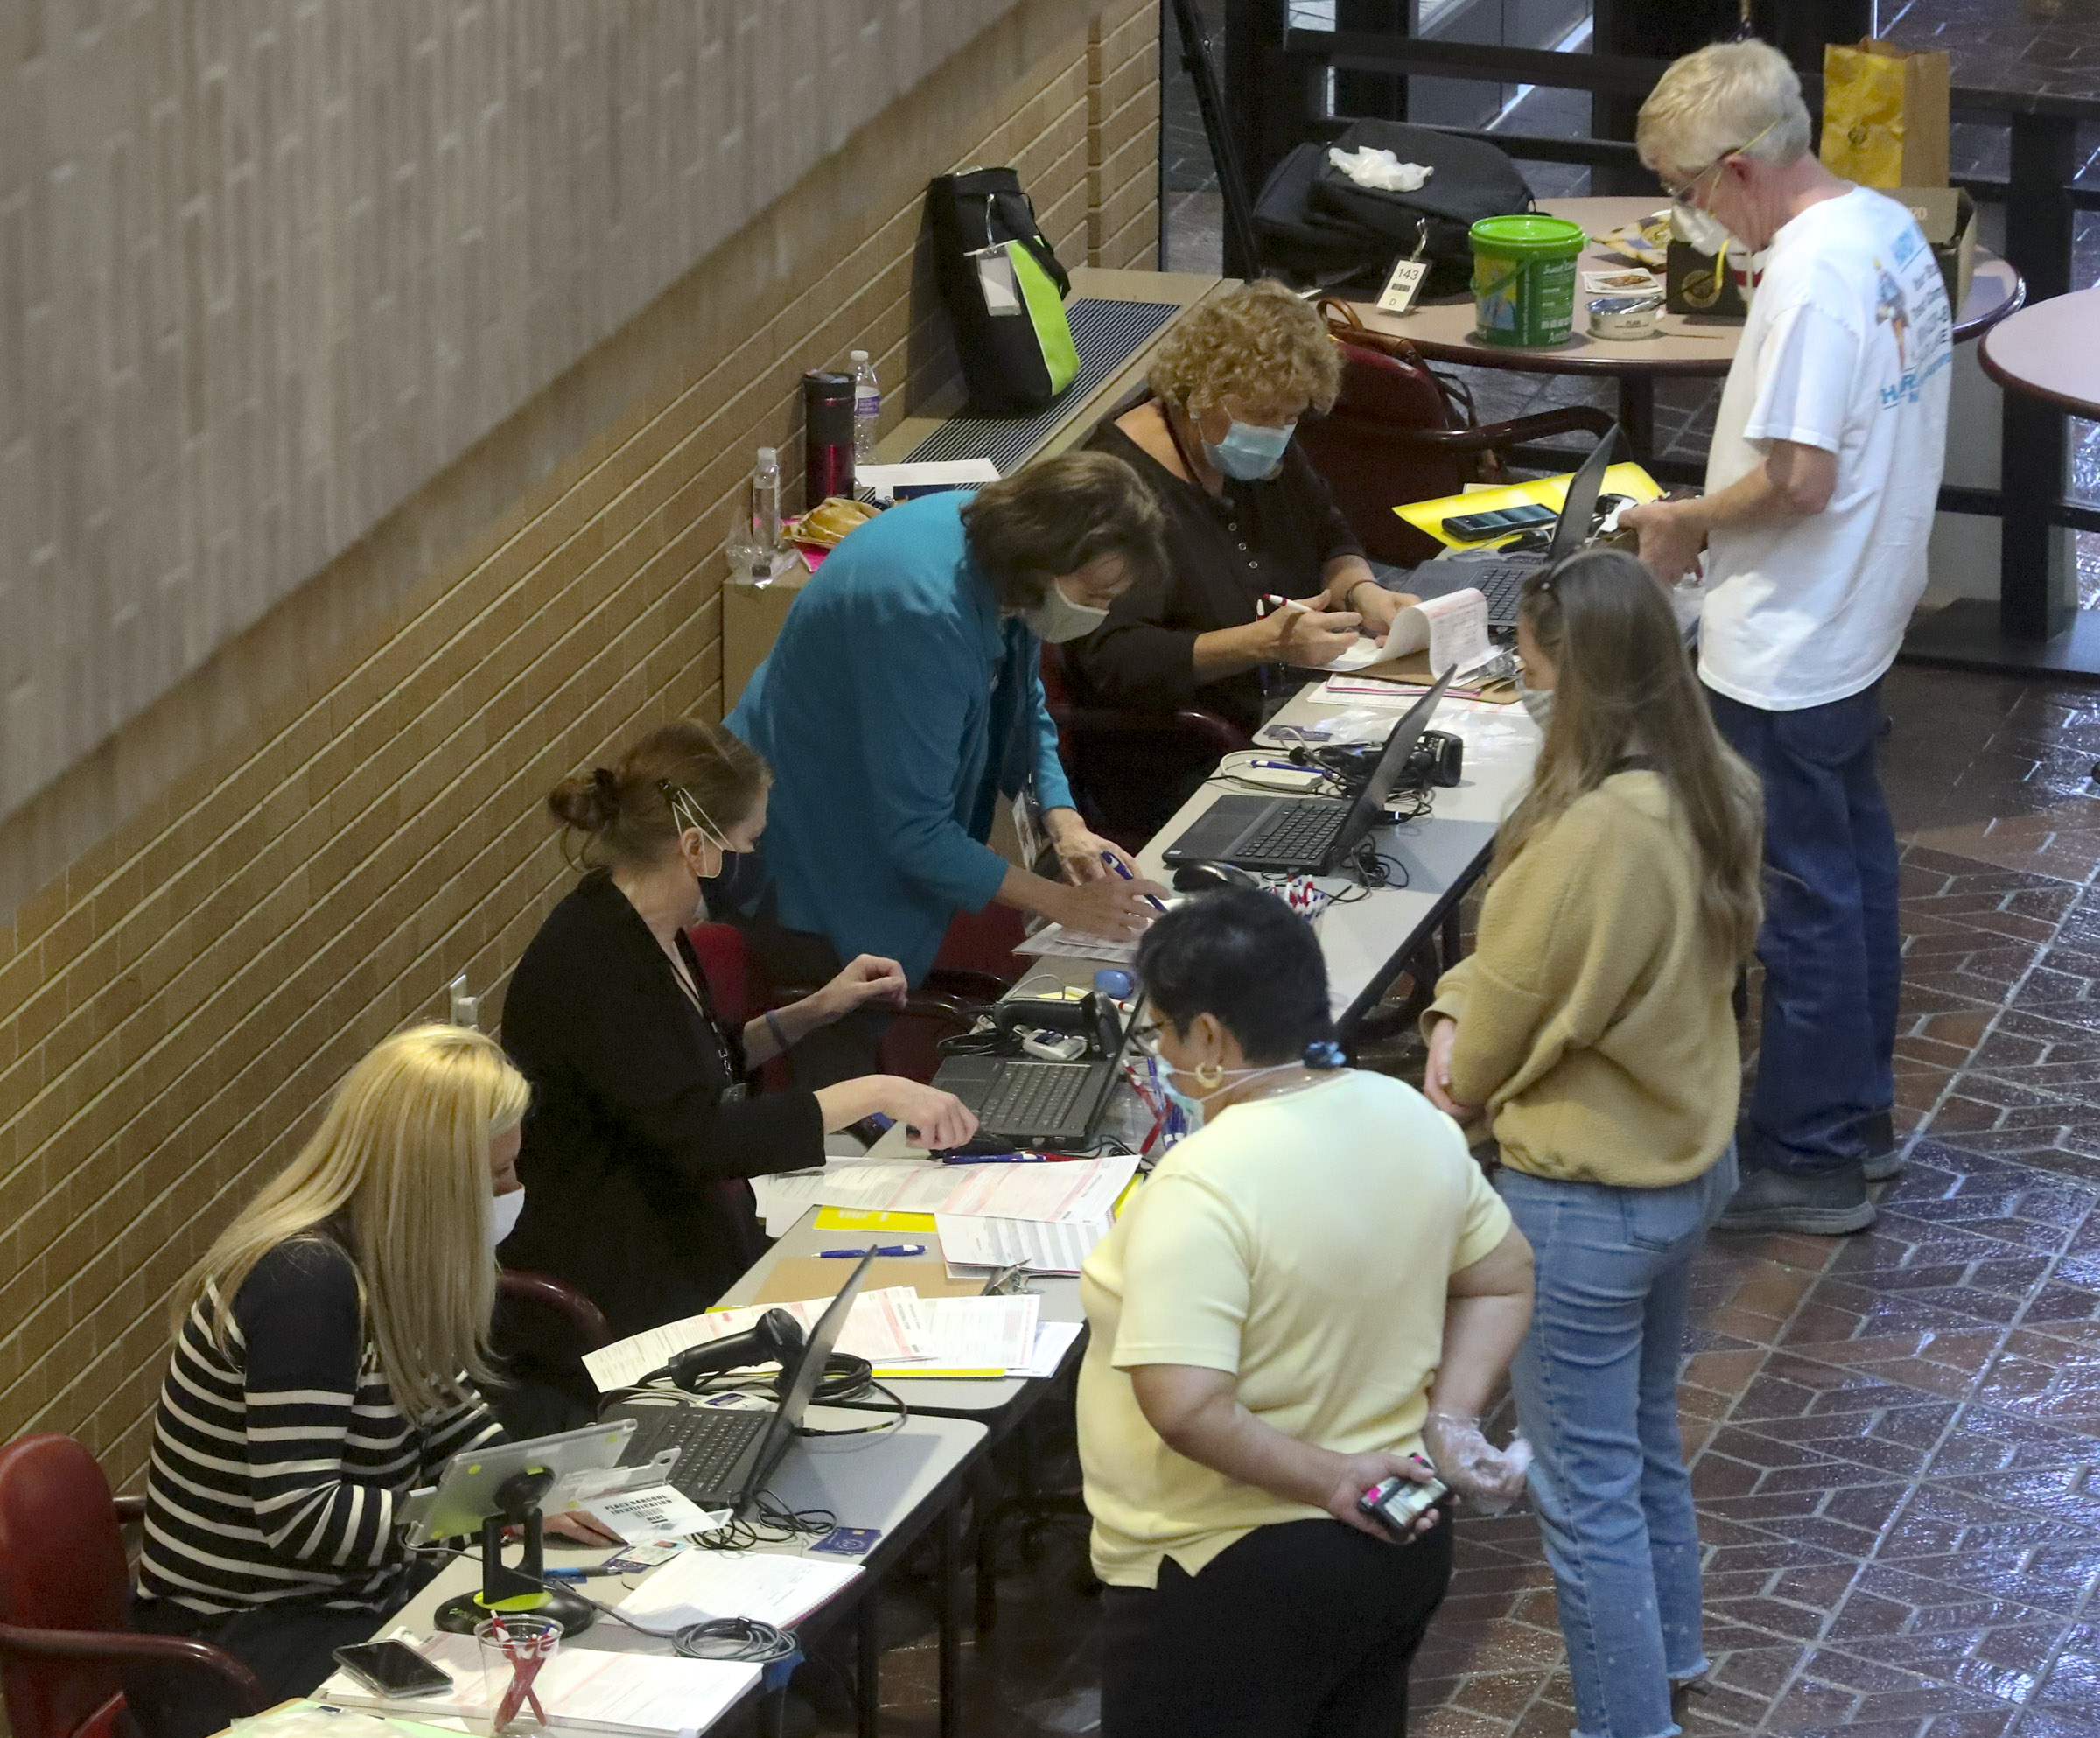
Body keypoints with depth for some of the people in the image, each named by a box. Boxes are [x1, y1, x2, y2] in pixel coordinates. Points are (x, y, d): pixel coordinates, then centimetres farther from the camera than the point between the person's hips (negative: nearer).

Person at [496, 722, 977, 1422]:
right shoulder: (589, 965, -22)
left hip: (695, 1254, 10)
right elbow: (702, 1140, -28)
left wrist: (815, 1011, 15)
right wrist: (873, 1094, -25)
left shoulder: (648, 933, 9)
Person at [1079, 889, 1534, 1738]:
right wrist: (1450, 1421, 5)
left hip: (1238, 1581, -8)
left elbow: (1186, 1408, -31)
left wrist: (1323, 1478, -19)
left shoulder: (1205, 1185, -24)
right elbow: (1502, 1279, 14)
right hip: (1393, 1549, 8)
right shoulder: (1411, 1120, 0)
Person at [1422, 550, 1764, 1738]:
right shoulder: (1715, 797, -3)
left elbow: (1509, 1006, -16)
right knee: (1648, 1435, 28)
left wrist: (1455, 1085, 3)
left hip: (1588, 1201, -9)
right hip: (1690, 1158, 9)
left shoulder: (1595, 831, -31)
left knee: (1588, 1489, 5)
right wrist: (1462, 1012, -8)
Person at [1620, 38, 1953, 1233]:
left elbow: (1797, 478, -27)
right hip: (1860, 617, 10)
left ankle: (1808, 1161, 10)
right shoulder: (1891, 229, 3)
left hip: (1786, 648, -10)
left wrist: (1691, 524, -10)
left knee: (1805, 893, 0)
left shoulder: (1810, 274, -26)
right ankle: (1859, 1112, 34)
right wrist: (1719, 514, 11)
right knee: (1855, 860, 20)